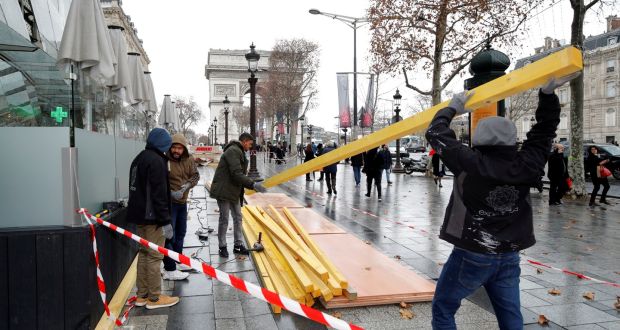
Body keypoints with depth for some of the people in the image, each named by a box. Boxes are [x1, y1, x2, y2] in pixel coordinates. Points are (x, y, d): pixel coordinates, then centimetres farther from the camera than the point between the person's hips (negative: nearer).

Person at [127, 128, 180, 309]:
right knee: (154, 256, -2)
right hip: (152, 216, -10)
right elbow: (159, 194, -21)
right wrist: (165, 221, -19)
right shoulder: (156, 160, -16)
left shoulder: (139, 158, 15)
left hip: (139, 215, 10)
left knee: (144, 253, 15)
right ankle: (154, 297, 6)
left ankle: (142, 295, 22)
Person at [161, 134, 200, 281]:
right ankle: (169, 270, 4)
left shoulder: (189, 159, 1)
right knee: (170, 235, -4)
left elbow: (195, 175, 3)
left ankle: (177, 262, 38)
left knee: (181, 232, 21)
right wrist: (171, 193, -24)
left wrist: (187, 185, -15)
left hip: (182, 202, 8)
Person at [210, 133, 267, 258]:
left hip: (234, 191, 10)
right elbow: (236, 174, -26)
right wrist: (253, 184, -28)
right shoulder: (233, 151, -18)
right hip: (224, 190, -10)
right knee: (224, 219, 1)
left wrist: (252, 185, 12)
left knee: (237, 217, 12)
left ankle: (238, 245, 20)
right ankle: (222, 247, 14)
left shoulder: (238, 152, 15)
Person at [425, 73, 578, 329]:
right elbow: (544, 132, 10)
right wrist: (548, 94, 10)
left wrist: (452, 108, 7)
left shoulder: (470, 164, -16)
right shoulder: (526, 166, -5)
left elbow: (436, 133, -7)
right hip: (509, 257, 5)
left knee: (443, 309, 10)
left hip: (471, 256, -5)